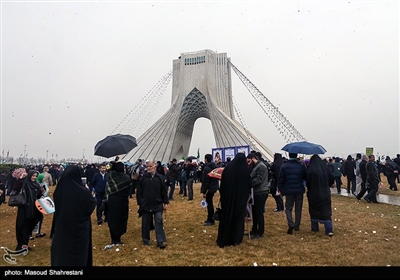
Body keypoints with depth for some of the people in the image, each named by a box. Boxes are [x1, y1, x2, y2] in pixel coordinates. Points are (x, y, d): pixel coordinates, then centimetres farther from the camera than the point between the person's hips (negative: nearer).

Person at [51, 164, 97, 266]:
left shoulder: (59, 190, -14)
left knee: (62, 252, 21)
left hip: (62, 228, 3)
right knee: (79, 253, 15)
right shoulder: (83, 192, -24)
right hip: (79, 229, -3)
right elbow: (92, 204, -6)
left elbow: (57, 206, 7)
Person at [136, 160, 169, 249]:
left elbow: (164, 191, 3)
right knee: (146, 223, 11)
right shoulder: (143, 178, -2)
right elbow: (139, 192, 1)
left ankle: (160, 241, 3)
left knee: (159, 222, -3)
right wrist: (140, 203, -2)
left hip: (157, 205, 0)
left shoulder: (160, 178, -1)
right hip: (146, 205, 1)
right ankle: (146, 240, 27)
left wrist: (166, 202, 2)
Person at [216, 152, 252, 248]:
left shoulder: (227, 168, -5)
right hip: (241, 198, -1)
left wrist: (222, 194, 6)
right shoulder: (246, 170, -8)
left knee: (226, 217, 12)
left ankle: (223, 239, 21)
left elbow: (222, 183, -3)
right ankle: (236, 239, 16)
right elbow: (249, 184, -3)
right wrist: (246, 194, 12)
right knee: (238, 217, 11)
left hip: (228, 196, 1)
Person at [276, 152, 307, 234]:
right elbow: (306, 178, 3)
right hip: (299, 191, 1)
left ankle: (291, 224, -12)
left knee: (288, 208, 8)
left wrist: (281, 190, 3)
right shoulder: (301, 166, -4)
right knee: (298, 209, 13)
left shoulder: (284, 166, -8)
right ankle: (297, 226, 21)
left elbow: (280, 180, -6)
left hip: (289, 191, -1)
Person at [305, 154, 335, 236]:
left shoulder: (310, 169, -11)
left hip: (314, 193, -2)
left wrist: (309, 189, 5)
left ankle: (314, 228, 23)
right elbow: (332, 178, 1)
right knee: (326, 211, 5)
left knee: (314, 211, 13)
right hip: (325, 193, 2)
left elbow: (307, 181, -12)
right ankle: (329, 230, -4)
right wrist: (326, 187, 15)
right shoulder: (325, 167, -1)